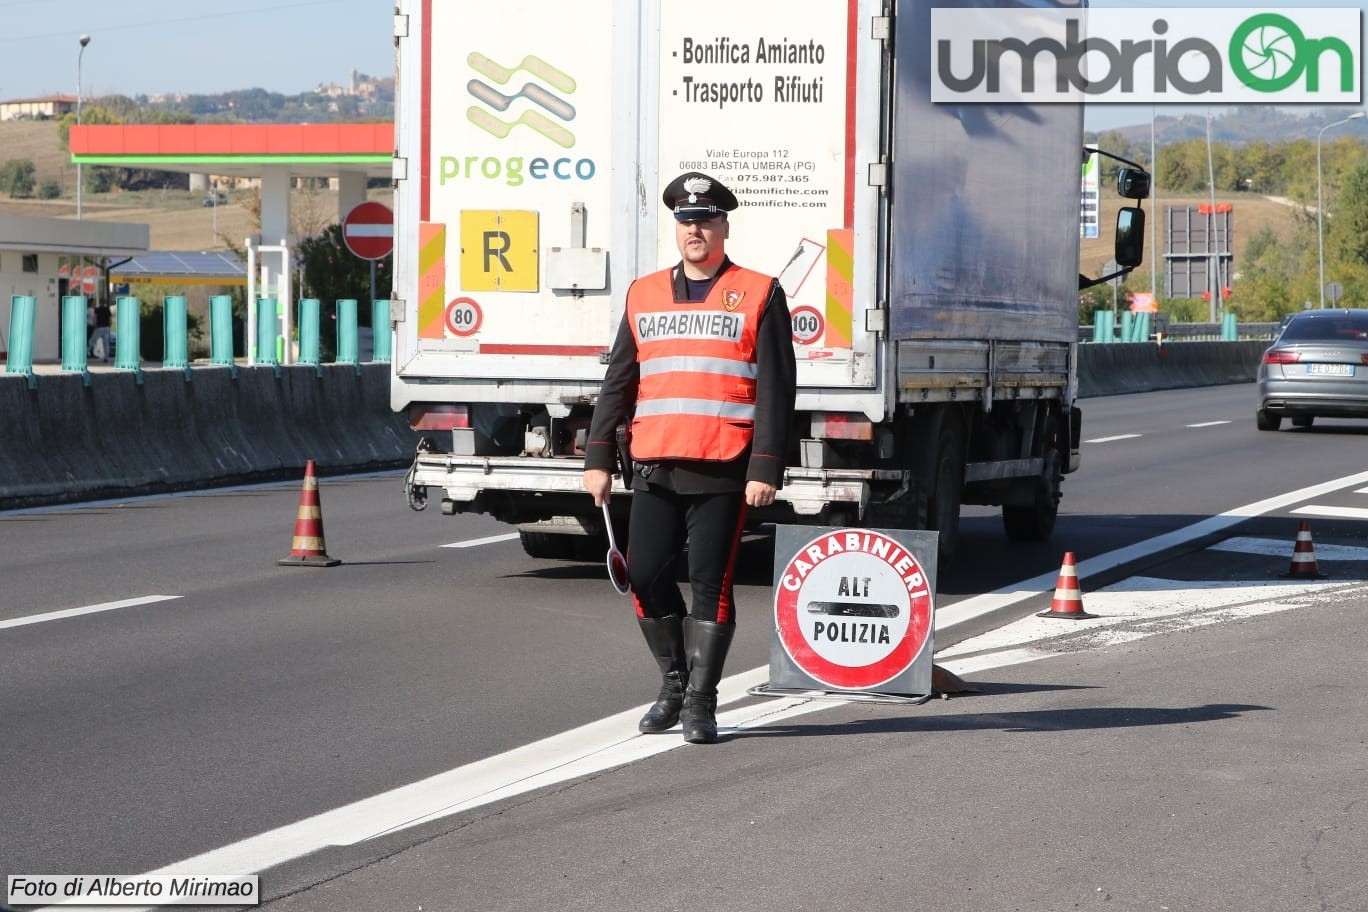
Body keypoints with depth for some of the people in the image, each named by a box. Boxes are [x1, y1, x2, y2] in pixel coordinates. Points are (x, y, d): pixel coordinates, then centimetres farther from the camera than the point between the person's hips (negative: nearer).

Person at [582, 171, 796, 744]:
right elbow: (618, 383, 15)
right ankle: (674, 684, 21)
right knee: (645, 577, 2)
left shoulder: (759, 295, 1)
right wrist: (598, 458, 8)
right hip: (654, 469, 4)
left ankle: (700, 702, 6)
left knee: (709, 583, -3)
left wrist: (766, 469, -10)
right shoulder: (644, 295, 13)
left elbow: (775, 390, -3)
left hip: (723, 472, -4)